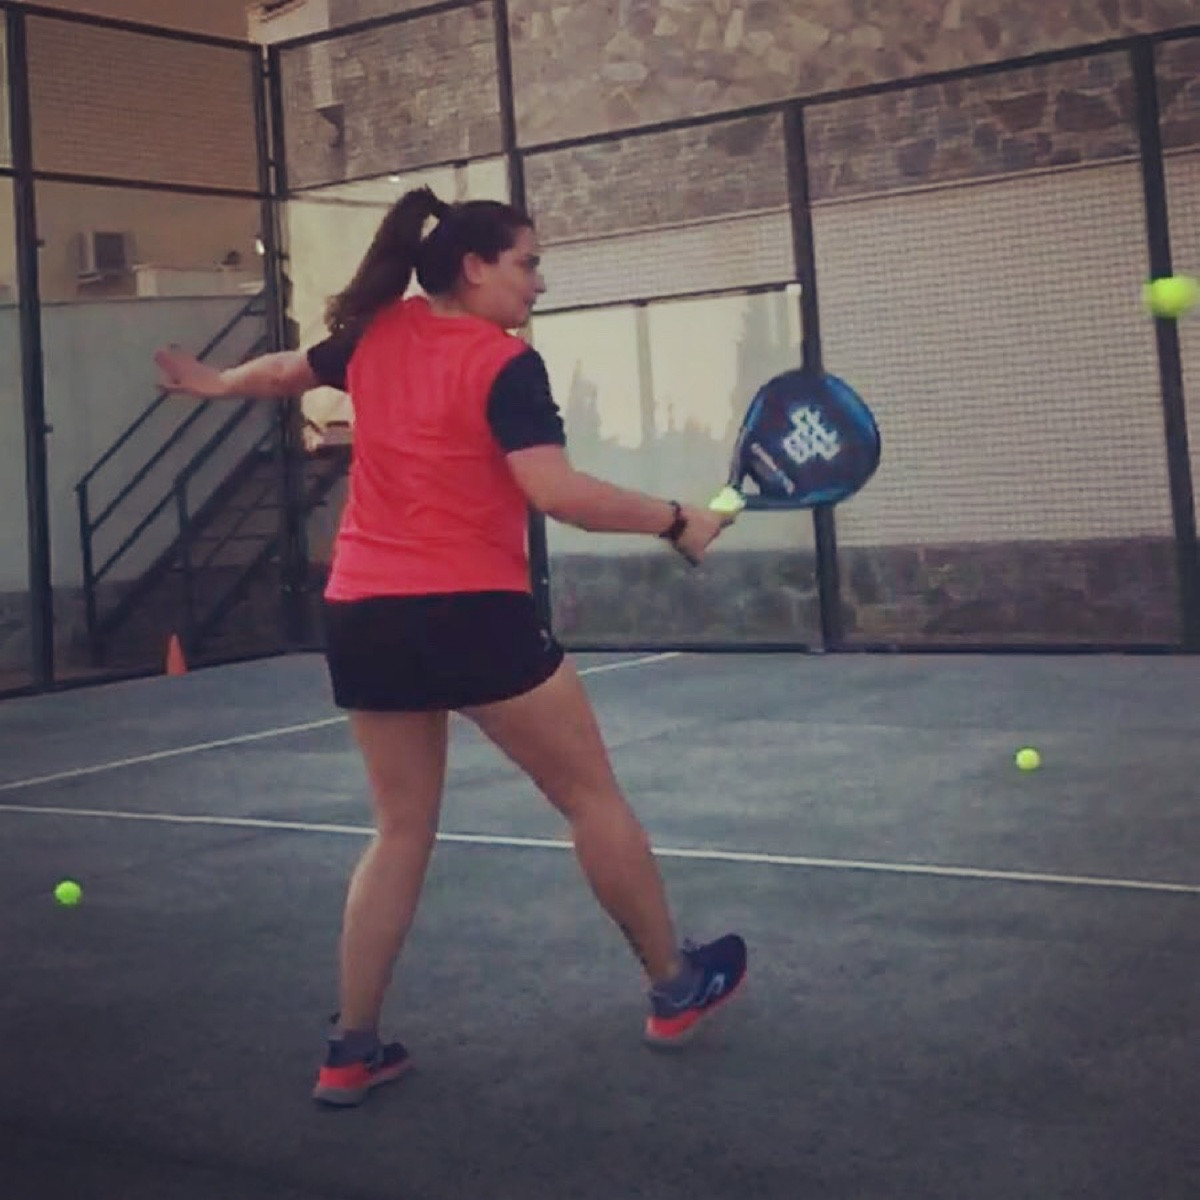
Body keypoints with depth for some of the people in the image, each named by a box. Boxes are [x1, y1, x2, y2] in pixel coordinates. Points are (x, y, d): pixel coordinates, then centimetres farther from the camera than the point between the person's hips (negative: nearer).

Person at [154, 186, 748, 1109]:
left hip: (362, 616, 7)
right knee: (592, 796, 9)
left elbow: (284, 371, 29)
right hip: (470, 614, -7)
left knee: (403, 830, 17)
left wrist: (212, 382, 49)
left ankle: (353, 1050, 17)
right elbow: (557, 492, -22)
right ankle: (676, 989, 22)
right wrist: (675, 522, -12)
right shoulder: (506, 365, -10)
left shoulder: (376, 333, 10)